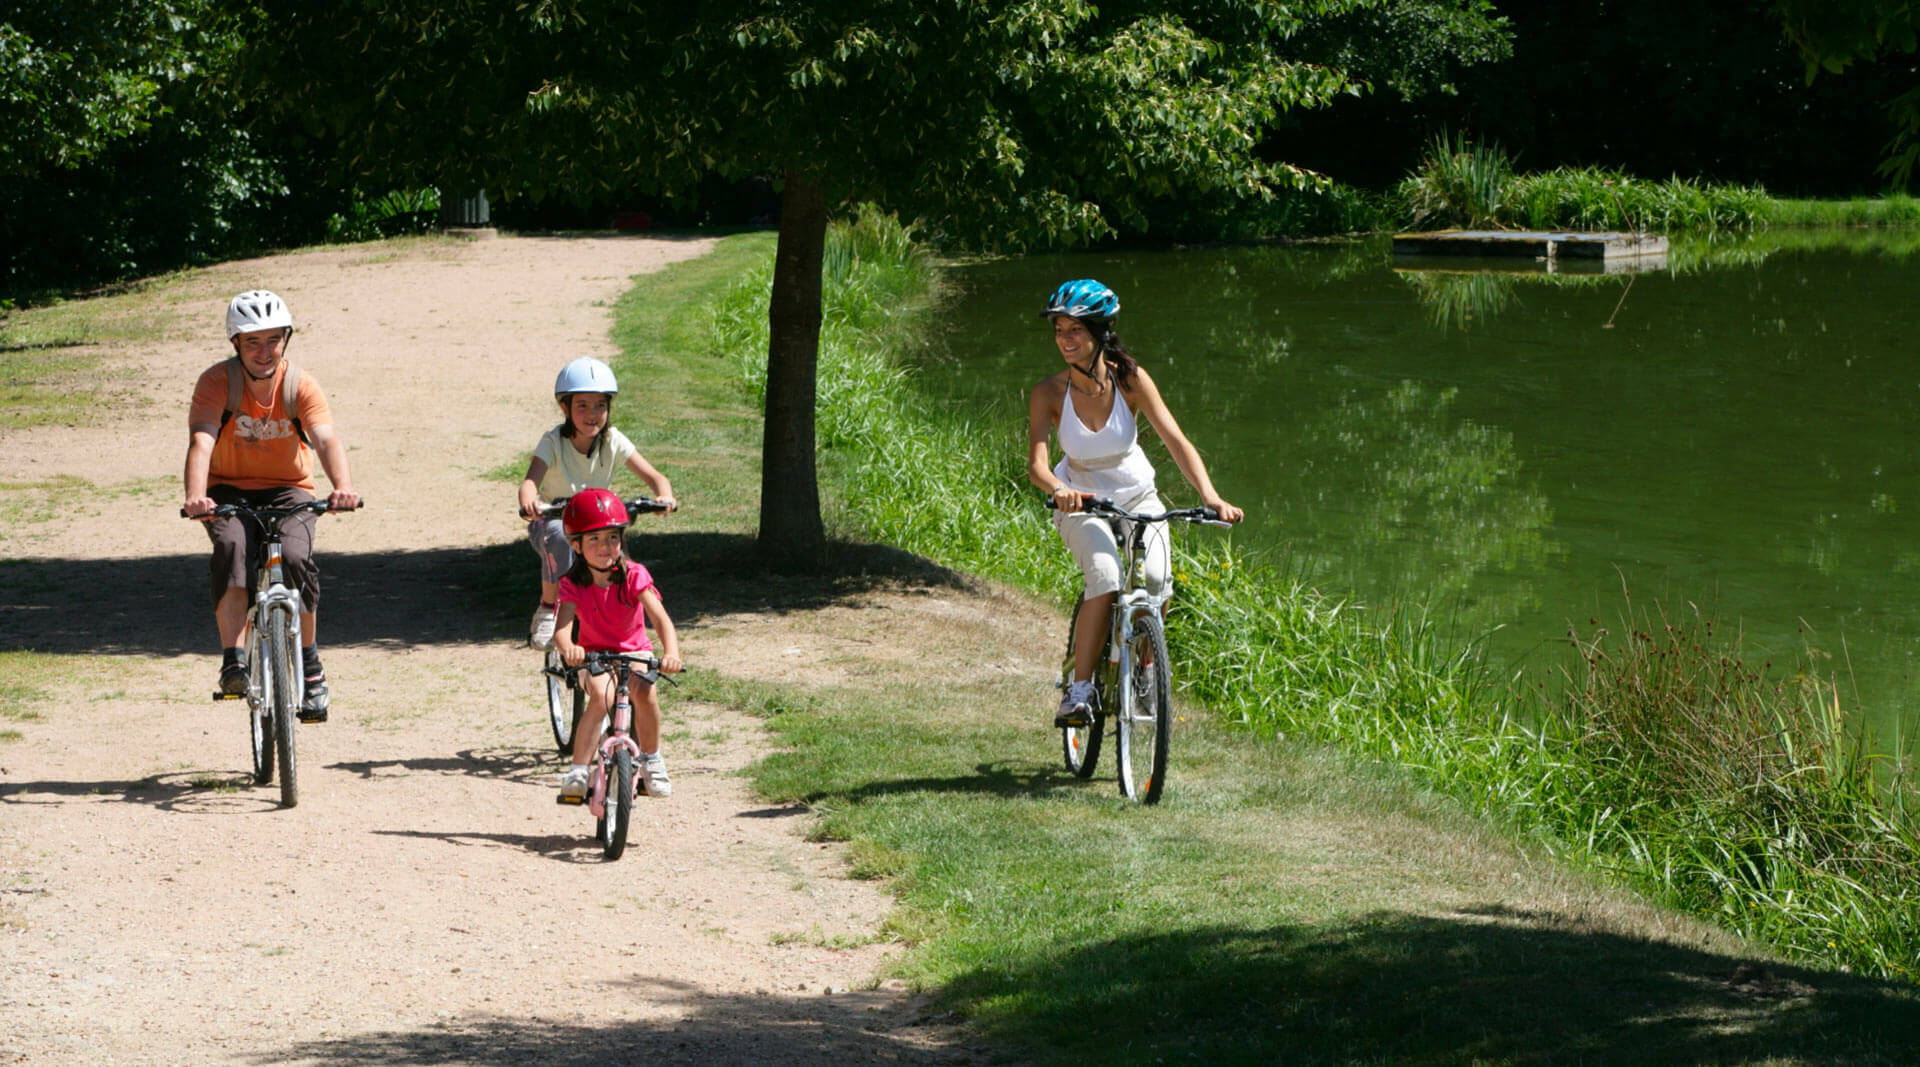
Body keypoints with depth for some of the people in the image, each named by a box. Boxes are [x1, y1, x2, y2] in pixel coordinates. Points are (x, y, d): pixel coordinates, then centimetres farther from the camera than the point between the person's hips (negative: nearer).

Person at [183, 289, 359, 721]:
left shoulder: (301, 386, -13)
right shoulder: (217, 382, -15)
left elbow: (327, 439, -29)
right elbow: (201, 441, -30)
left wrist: (343, 487, -50)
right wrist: (195, 496, -49)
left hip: (287, 490, 1)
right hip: (229, 490, 0)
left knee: (296, 558, -27)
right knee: (232, 547, -33)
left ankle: (311, 666, -7)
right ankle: (233, 661, -35)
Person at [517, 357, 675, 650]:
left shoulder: (613, 442, -13)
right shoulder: (553, 442, -20)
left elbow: (654, 477, -19)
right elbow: (531, 480, -36)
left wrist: (664, 495, -44)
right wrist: (528, 502, -61)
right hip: (552, 522, -3)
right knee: (560, 537, -37)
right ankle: (547, 612, -21)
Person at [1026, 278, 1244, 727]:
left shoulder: (1130, 379, -18)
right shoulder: (1049, 393, -18)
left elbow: (1176, 441, -24)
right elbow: (1036, 464, -28)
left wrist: (1210, 496, -39)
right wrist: (1060, 490, -52)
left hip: (1137, 496, 1)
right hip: (1082, 502, -1)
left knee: (1155, 578, -25)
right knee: (1105, 576, -31)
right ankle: (1078, 690, -21)